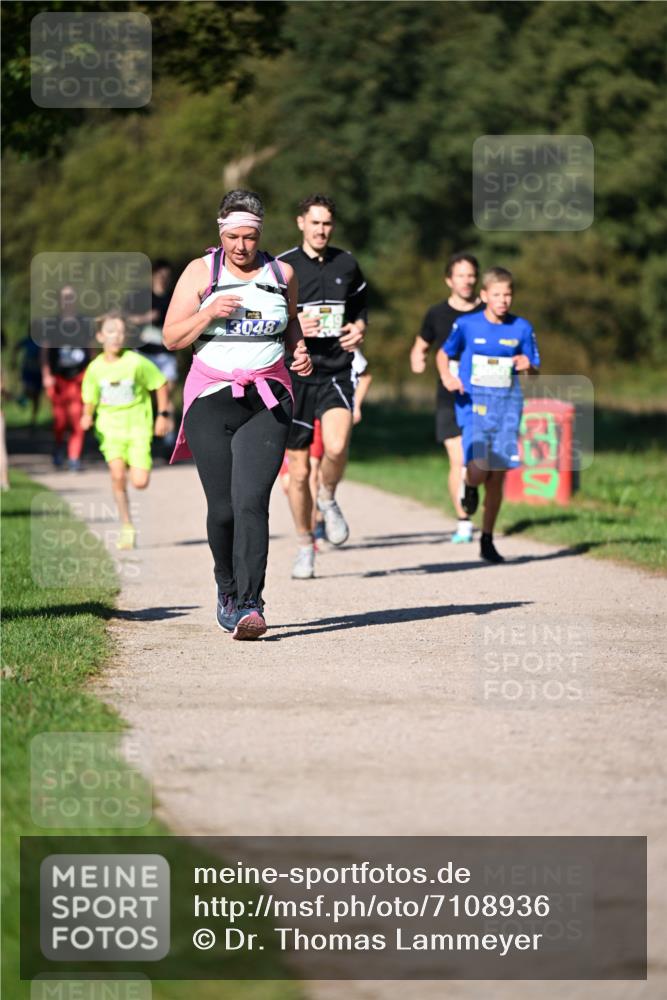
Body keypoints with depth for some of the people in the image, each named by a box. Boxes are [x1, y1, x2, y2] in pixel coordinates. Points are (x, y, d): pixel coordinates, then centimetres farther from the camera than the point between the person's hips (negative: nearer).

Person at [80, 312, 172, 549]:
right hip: (110, 427, 1)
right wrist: (87, 416, -11)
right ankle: (127, 528, -7)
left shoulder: (137, 363, -10)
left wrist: (163, 414, 3)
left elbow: (160, 384, 3)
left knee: (140, 482, -10)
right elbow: (90, 400, 9)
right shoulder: (95, 369, -3)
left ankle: (136, 466, 30)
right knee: (117, 474, -20)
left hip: (138, 425, -1)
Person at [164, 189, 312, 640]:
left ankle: (249, 604, -18)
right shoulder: (201, 273, 3)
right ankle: (227, 588, 27)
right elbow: (172, 337, 1)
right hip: (211, 399, 0)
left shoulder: (281, 273, 9)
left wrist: (299, 350, 5)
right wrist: (210, 313, -15)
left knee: (251, 502, -15)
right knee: (222, 508, 1)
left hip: (267, 402, 0)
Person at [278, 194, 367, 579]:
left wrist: (359, 329, 0)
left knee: (336, 446, -26)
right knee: (299, 471, 3)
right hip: (295, 374, -1)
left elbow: (360, 309, 23)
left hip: (336, 372, 1)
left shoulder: (347, 265, 9)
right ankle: (305, 548, 19)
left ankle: (328, 500, 6)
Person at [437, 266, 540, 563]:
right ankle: (469, 485, 18)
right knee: (479, 466, -21)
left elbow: (534, 368, 12)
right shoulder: (467, 324, 0)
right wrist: (446, 376, -6)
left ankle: (487, 541, 16)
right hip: (473, 402, -2)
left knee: (498, 475, 3)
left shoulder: (521, 328, 5)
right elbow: (444, 352, 13)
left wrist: (527, 365, -12)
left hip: (508, 404, 2)